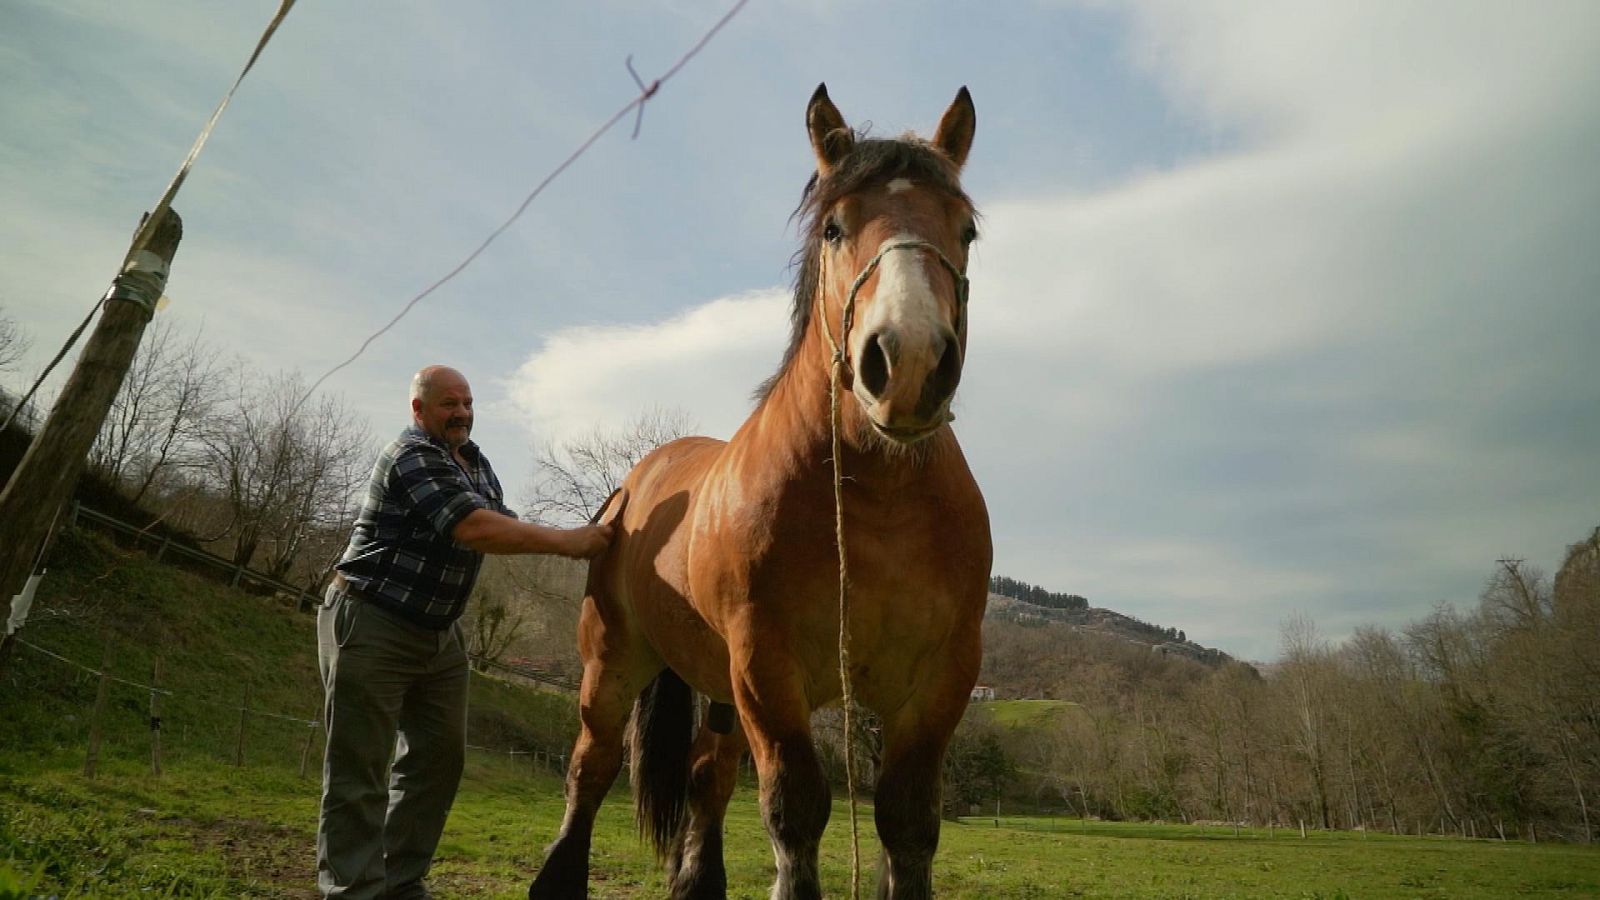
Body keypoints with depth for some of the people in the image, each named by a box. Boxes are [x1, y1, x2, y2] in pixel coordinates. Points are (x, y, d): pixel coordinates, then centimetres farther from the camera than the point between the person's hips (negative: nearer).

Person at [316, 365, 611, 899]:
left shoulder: (475, 461, 9)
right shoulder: (412, 458, -19)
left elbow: (500, 525, 11)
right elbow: (475, 529, -30)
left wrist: (569, 543, -4)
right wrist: (565, 542, -30)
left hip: (439, 634, 9)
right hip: (371, 626, -9)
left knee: (439, 755, 10)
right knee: (360, 765, -1)